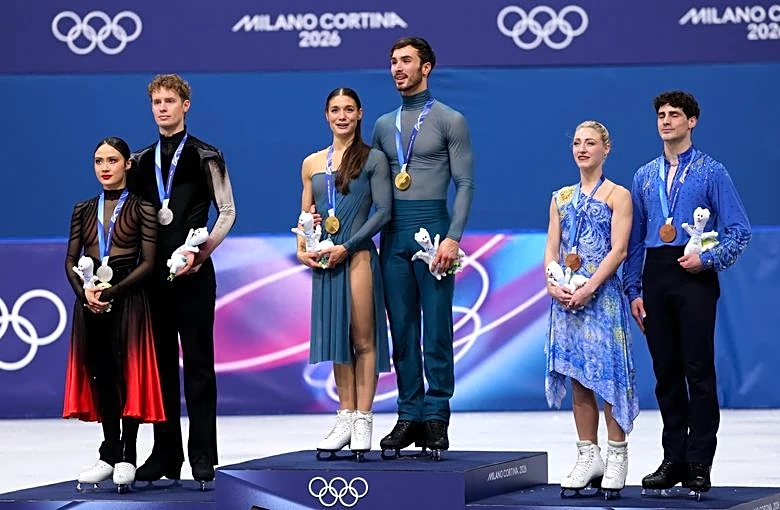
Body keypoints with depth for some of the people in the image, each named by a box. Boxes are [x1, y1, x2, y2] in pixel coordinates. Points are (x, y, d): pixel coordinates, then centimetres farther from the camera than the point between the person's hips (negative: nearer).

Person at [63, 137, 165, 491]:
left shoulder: (141, 208, -1)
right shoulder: (84, 209, 12)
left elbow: (148, 262, -7)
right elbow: (71, 260, 8)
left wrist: (112, 291, -17)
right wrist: (84, 290, -11)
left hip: (127, 299, -4)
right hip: (90, 302, 4)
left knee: (128, 373, -4)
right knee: (99, 374, 5)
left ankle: (127, 457, 4)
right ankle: (109, 455, 12)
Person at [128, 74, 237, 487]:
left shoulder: (205, 157, 1)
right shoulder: (140, 161, 14)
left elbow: (227, 212, -1)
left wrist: (200, 252, -11)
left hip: (193, 272, -4)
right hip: (153, 273, 4)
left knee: (198, 362, -1)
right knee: (161, 363, 7)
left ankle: (202, 456, 2)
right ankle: (165, 455, 12)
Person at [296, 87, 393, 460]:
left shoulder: (372, 159, 0)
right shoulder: (312, 164, 13)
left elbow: (383, 211, -7)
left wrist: (347, 247, -13)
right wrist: (301, 248, 0)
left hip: (358, 257, -5)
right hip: (324, 261, 5)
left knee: (363, 338, -4)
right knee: (338, 339, 7)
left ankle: (363, 421, -2)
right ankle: (345, 418, 12)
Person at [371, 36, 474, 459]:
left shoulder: (449, 120, 1)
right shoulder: (383, 125, 16)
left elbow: (465, 183, -4)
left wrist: (453, 237, -14)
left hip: (432, 228, -5)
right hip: (392, 235, 5)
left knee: (437, 331, -4)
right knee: (402, 331, 5)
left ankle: (436, 417, -1)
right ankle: (409, 416, 10)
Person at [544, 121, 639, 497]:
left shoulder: (618, 195, 0)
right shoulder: (561, 198, 14)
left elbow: (618, 250, -8)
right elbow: (551, 248, 11)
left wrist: (588, 288, -17)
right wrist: (553, 283, -7)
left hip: (601, 295, -5)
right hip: (566, 296, 5)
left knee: (607, 373, -7)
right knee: (577, 378, 5)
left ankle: (617, 456, 0)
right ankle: (588, 457, 11)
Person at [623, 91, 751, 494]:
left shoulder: (711, 172, 2)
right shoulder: (644, 176, 15)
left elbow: (739, 230, -1)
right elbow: (635, 237, 15)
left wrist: (708, 258, -15)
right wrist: (633, 290, 9)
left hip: (694, 277, -4)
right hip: (655, 277, 4)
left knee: (698, 370, -6)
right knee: (666, 371, 7)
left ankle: (699, 465, -2)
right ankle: (673, 460, 13)